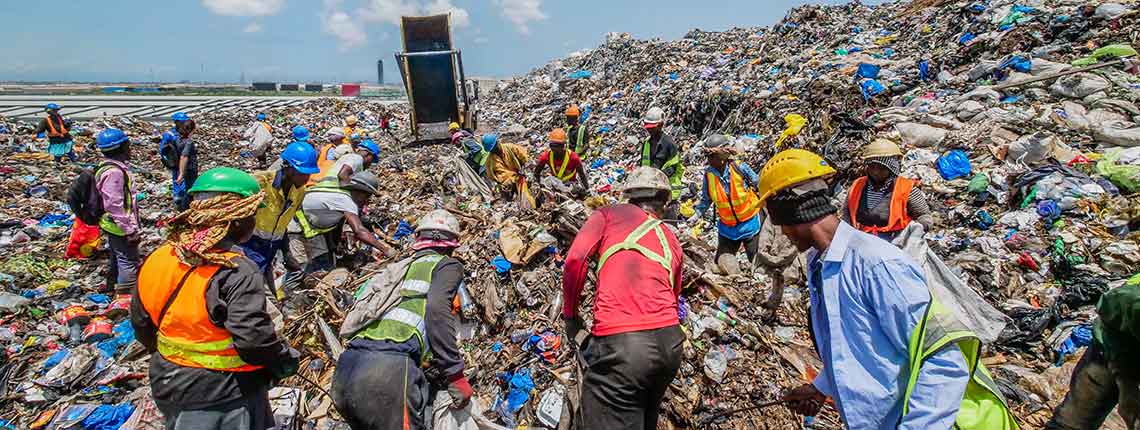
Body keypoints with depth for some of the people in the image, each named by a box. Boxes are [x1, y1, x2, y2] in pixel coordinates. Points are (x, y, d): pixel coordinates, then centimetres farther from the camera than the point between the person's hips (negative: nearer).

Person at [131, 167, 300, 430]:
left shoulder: (157, 260, -6)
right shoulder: (237, 272, -28)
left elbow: (141, 323, 7)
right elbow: (253, 337, -30)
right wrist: (285, 359, -12)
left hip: (169, 385, 7)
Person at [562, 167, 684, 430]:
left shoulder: (608, 214, 11)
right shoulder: (673, 241, 23)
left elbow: (575, 260, -3)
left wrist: (570, 315, 8)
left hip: (619, 342, -5)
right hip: (671, 341, 6)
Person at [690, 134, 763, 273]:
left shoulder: (740, 168, -17)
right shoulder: (708, 174, -10)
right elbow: (706, 199, 5)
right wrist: (696, 215, -3)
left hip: (750, 223, -2)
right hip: (727, 227, 2)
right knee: (723, 265, 5)